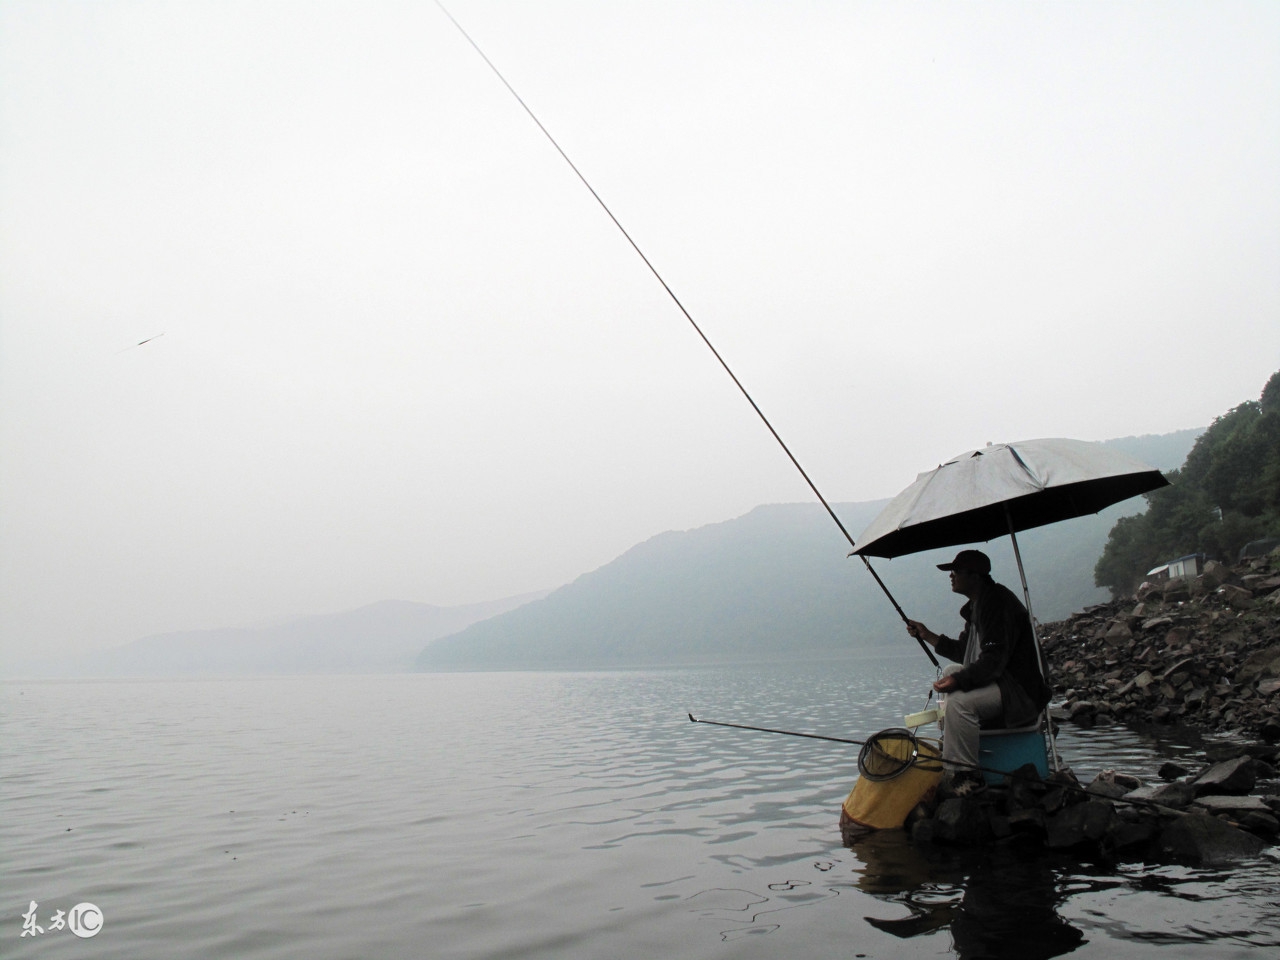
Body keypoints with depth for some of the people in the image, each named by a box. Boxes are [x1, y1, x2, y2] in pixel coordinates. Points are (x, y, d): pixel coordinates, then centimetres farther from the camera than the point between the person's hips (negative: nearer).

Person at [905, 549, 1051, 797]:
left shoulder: (998, 602, -18)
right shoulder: (977, 605, 14)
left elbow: (995, 660, -28)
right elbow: (964, 653, 21)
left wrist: (959, 679, -37)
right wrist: (927, 636, 20)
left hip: (1023, 692, -12)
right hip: (1002, 683, 12)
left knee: (960, 701, -30)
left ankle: (965, 776, -20)